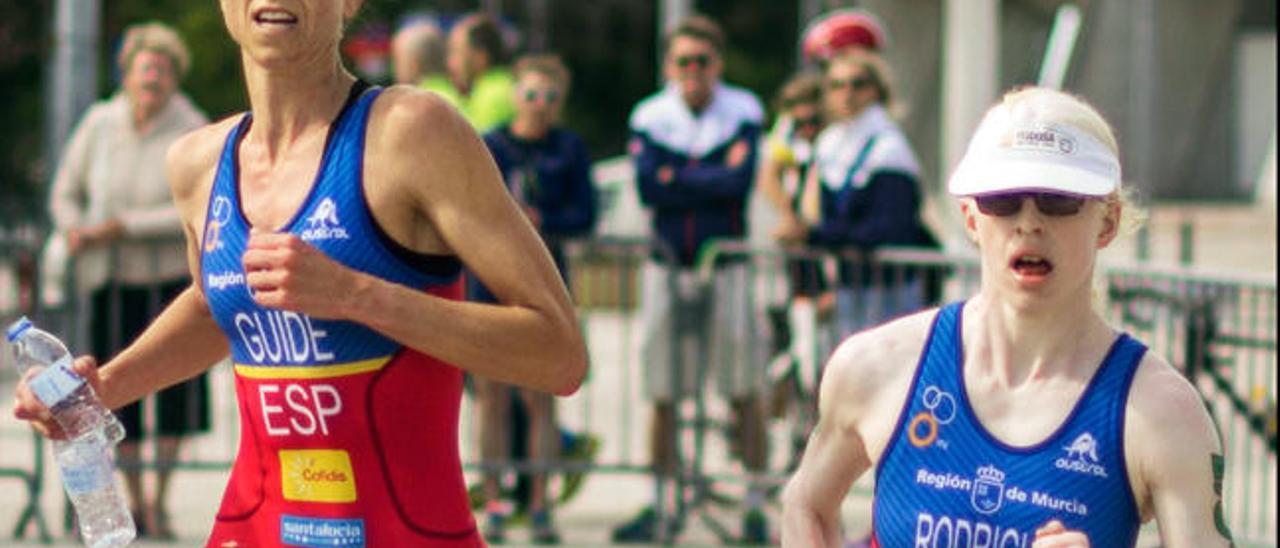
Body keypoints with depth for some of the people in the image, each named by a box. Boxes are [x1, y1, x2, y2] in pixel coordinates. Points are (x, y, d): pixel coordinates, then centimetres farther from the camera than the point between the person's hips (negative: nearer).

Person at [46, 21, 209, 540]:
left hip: (172, 276, -3)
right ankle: (133, 500, 19)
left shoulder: (193, 133, -12)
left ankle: (160, 498, 11)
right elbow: (66, 191, 10)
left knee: (175, 385, -3)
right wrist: (73, 230, -11)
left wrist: (123, 227, -22)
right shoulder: (99, 123, -2)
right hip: (110, 280, 3)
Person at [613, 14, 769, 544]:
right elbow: (647, 186, -11)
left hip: (727, 263, -2)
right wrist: (712, 182, -13)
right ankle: (660, 505, 14)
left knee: (744, 391, -3)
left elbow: (740, 181, -16)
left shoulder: (743, 112, -1)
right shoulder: (650, 117, 3)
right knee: (664, 396, 6)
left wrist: (677, 178, -11)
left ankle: (755, 505, 3)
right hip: (668, 263, 2)